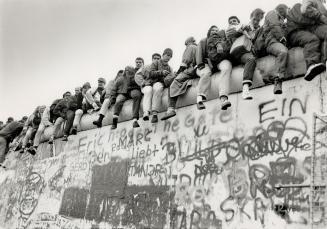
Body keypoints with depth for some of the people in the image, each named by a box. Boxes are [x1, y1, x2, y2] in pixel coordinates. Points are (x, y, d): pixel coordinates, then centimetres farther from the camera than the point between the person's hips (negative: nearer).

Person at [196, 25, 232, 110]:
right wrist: (200, 64, -7)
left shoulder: (222, 38, 34)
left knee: (226, 68, -34)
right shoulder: (203, 41, 30)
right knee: (206, 72, -34)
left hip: (221, 60, 0)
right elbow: (199, 53, 13)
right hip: (207, 62, 0)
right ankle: (200, 99, -46)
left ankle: (223, 98, -52)